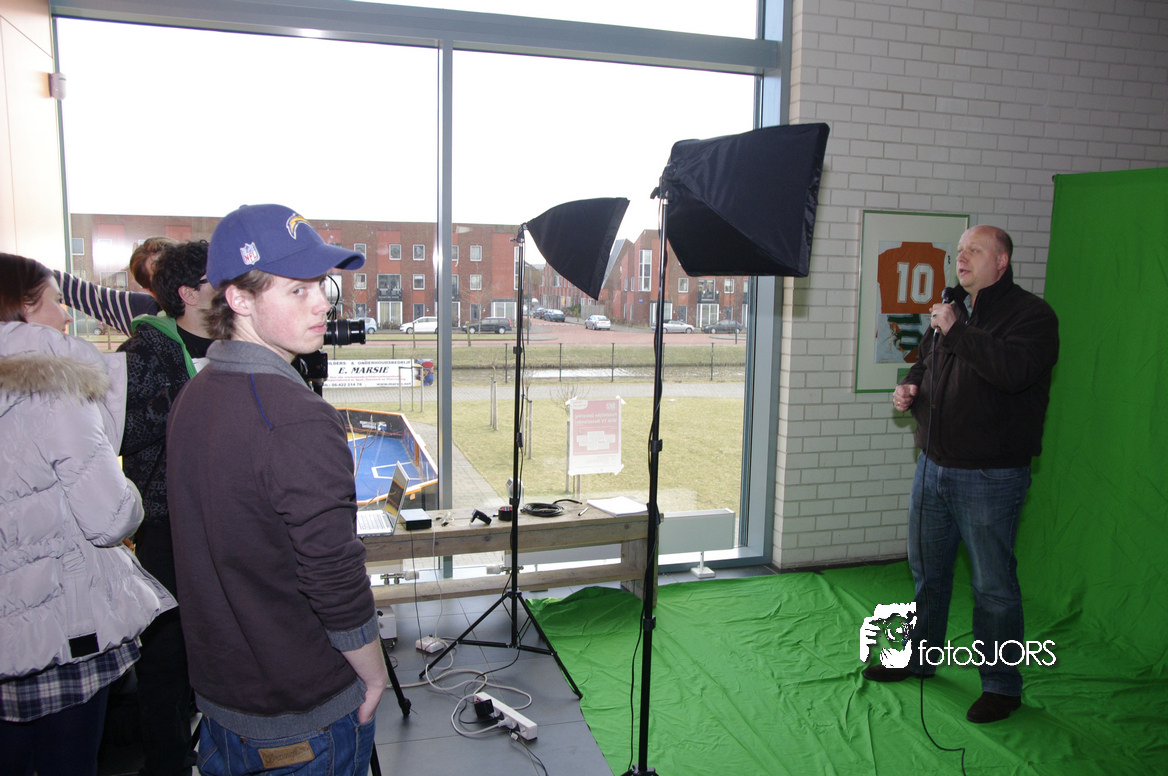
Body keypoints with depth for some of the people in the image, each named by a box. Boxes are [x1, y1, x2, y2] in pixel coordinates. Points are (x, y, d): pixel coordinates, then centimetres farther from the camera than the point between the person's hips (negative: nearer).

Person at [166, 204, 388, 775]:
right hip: (309, 715, -7)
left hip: (217, 692, 8)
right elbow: (335, 575, -26)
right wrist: (374, 674, -10)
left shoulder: (190, 398, 0)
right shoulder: (299, 421, -28)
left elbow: (206, 549, 9)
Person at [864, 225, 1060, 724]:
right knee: (927, 570, 19)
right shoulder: (951, 309, 13)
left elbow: (1016, 370, -30)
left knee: (993, 585, 4)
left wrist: (957, 331, -24)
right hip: (934, 467, 7)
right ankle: (920, 657, 37)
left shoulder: (1031, 314, -10)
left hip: (990, 477, -7)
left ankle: (1001, 685, 21)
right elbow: (925, 363, 26)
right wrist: (909, 387, 5)